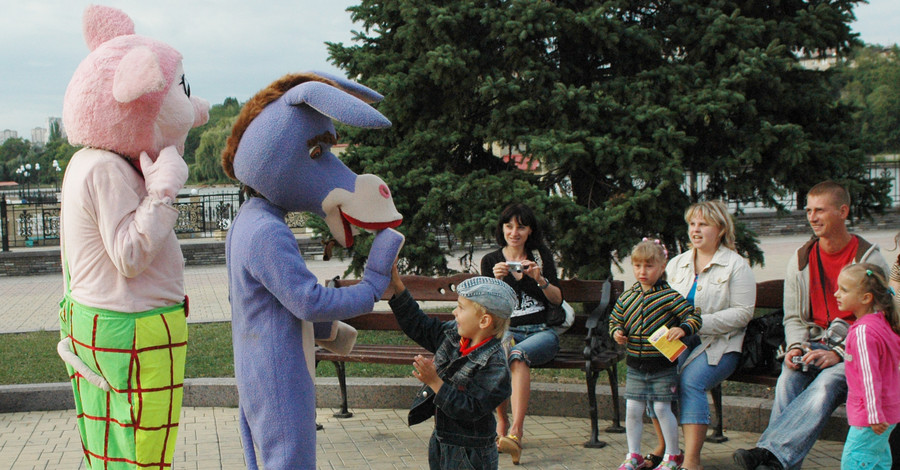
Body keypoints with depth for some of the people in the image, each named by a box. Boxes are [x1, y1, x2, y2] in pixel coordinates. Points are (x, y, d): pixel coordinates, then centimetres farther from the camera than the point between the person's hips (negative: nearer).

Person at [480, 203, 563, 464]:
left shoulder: (541, 255, 11)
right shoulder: (491, 261, 12)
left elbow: (557, 300, 6)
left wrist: (540, 279, -12)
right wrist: (496, 280, -14)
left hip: (542, 332, -1)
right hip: (507, 331, 1)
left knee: (518, 354, -36)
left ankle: (515, 433, -45)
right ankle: (501, 423, -23)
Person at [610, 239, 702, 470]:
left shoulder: (670, 296, -9)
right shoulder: (626, 297, 4)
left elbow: (693, 317, -8)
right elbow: (615, 319, 15)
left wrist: (682, 329, -27)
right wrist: (617, 332, -6)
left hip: (662, 366, -4)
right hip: (635, 366, 4)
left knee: (662, 408, 1)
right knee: (632, 409, 6)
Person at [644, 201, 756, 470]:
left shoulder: (736, 265, 1)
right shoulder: (676, 264, 18)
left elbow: (743, 313, -8)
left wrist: (697, 323, -19)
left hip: (719, 344, -4)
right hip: (678, 340, 4)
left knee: (691, 380, -31)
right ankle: (663, 448, -9)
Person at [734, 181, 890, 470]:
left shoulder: (869, 259, -1)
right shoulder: (800, 261, 13)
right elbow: (793, 316, 17)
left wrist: (839, 353, -18)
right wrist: (795, 347, -6)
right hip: (814, 345, 4)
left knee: (826, 384, -35)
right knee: (788, 379, -30)